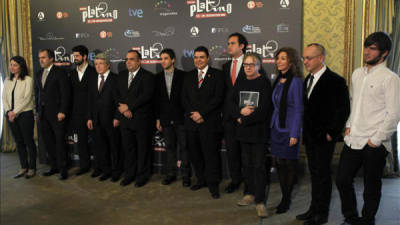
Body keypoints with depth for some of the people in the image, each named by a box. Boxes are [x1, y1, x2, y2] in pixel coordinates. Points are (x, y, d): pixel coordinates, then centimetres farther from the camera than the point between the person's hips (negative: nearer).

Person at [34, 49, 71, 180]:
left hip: (56, 114, -6)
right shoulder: (38, 74, 16)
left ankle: (63, 169, 6)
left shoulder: (60, 73, -5)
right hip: (42, 115, 6)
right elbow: (37, 94, 19)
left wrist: (62, 112, -15)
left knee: (60, 141, -2)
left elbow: (65, 94, -10)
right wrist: (37, 111, 13)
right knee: (48, 142, 8)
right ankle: (54, 167, 18)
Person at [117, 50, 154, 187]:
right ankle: (129, 175, 25)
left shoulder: (147, 76, -6)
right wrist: (123, 109, -7)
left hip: (142, 120, -5)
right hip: (125, 119, 5)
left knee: (143, 149, 4)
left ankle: (143, 176, 18)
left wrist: (128, 107, -16)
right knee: (128, 148, 12)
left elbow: (146, 96, -17)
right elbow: (118, 95, 11)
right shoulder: (121, 76, 14)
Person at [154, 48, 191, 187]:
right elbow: (157, 99, 9)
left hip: (180, 117, -3)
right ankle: (171, 174, 20)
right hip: (166, 118, 3)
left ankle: (186, 175, 11)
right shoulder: (158, 77, 8)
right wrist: (158, 118, 6)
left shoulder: (182, 75, -2)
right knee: (170, 147, 10)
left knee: (184, 147, 1)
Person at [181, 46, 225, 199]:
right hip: (192, 122, 5)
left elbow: (218, 98, -7)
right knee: (194, 153, 9)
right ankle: (202, 180, 24)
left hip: (209, 122, -4)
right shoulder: (189, 76, 15)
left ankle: (213, 185, 11)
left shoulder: (216, 75, 1)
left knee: (211, 154, -2)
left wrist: (202, 113, -13)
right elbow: (184, 98, 11)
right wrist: (192, 114, -5)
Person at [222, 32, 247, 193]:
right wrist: (224, 111, 7)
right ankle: (235, 180, 24)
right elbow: (224, 90, 15)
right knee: (231, 149, 10)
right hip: (229, 115, 5)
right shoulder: (226, 66, 15)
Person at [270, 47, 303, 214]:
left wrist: (294, 134, -15)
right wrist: (272, 125, 11)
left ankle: (286, 200, 19)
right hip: (276, 127, 7)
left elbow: (298, 110, -12)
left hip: (289, 128, -6)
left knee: (290, 164, 6)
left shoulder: (295, 81, -12)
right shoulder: (278, 81, 8)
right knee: (279, 163, 10)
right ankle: (284, 197, 24)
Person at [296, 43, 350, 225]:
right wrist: (305, 130, 10)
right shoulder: (307, 80, 11)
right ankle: (314, 209, 27)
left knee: (323, 175, 3)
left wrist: (331, 133, -14)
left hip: (324, 137, -7)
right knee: (314, 174, 15)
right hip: (310, 136, 7)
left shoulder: (335, 81, -13)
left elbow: (343, 110, -14)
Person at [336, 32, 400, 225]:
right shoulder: (357, 73, 10)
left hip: (374, 145, -6)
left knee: (371, 188, 9)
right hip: (353, 139, 6)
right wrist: (349, 125, 11)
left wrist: (376, 140, -12)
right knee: (342, 180, 12)